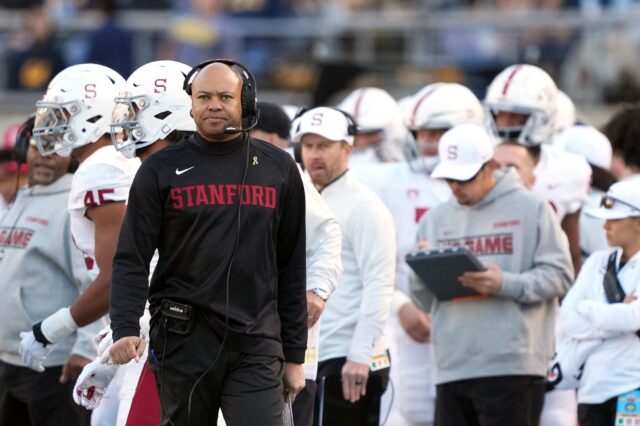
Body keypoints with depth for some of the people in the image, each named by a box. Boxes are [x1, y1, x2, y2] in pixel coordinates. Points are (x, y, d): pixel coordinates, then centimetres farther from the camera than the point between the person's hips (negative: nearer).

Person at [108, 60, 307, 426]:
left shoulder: (278, 169, 8)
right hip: (184, 340, 0)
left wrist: (295, 354, 10)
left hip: (257, 342, 0)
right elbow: (132, 260, -1)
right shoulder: (162, 171, 3)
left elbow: (291, 269, 11)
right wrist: (126, 328, -17)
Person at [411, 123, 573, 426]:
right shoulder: (435, 220, 16)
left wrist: (505, 284, -17)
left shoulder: (530, 209, 3)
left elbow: (559, 275, -3)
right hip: (451, 367, 5)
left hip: (511, 365, -5)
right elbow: (422, 301, 16)